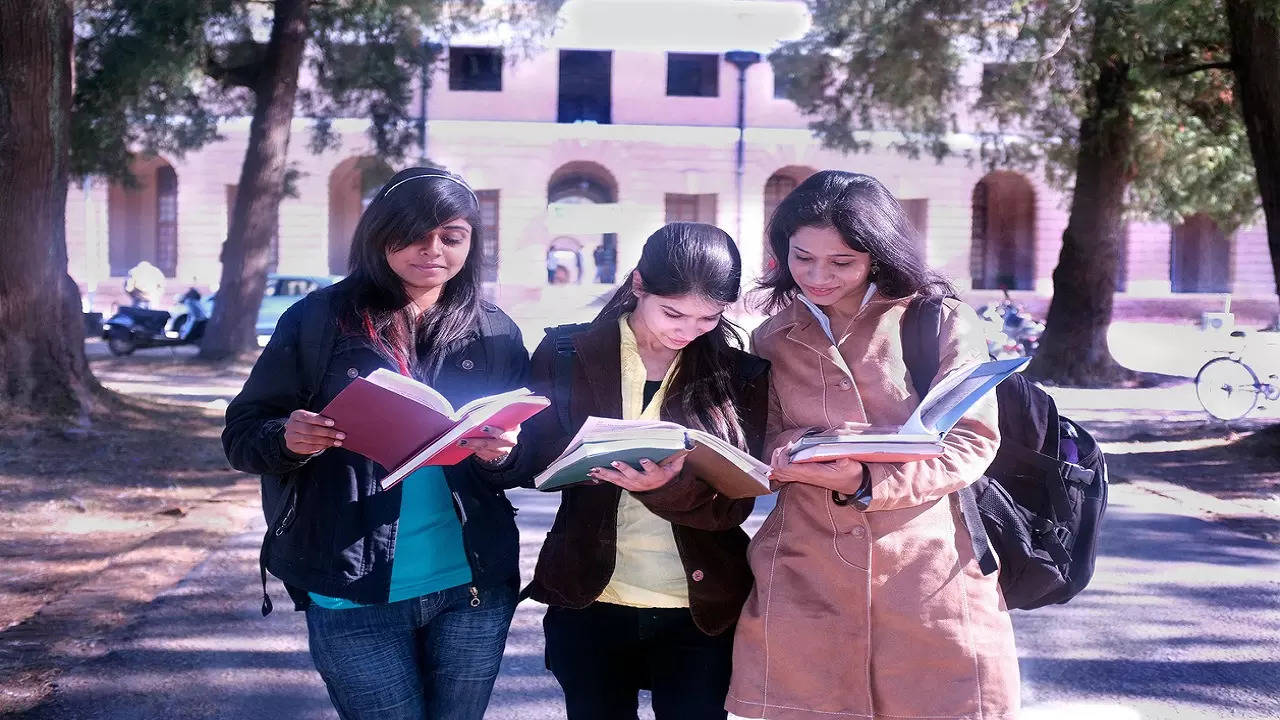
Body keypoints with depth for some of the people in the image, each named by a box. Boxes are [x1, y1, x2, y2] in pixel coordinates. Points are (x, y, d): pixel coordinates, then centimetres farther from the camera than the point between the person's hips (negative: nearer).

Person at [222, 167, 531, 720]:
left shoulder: (495, 334, 3)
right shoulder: (319, 320, -5)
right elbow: (241, 434, -2)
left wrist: (503, 455, -15)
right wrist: (289, 439, -23)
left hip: (474, 590, 3)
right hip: (355, 595, -3)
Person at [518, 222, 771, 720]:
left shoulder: (741, 374, -2)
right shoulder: (568, 355, -3)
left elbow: (736, 502, -6)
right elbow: (537, 462, -4)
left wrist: (670, 485, -27)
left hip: (703, 611, 0)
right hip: (588, 603, 0)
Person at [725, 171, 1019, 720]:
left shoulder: (942, 322, 2)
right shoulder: (772, 340, 13)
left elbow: (972, 441, -4)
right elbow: (764, 442, 14)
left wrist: (864, 481, -18)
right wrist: (785, 455, -11)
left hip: (929, 578, -2)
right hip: (806, 582, 2)